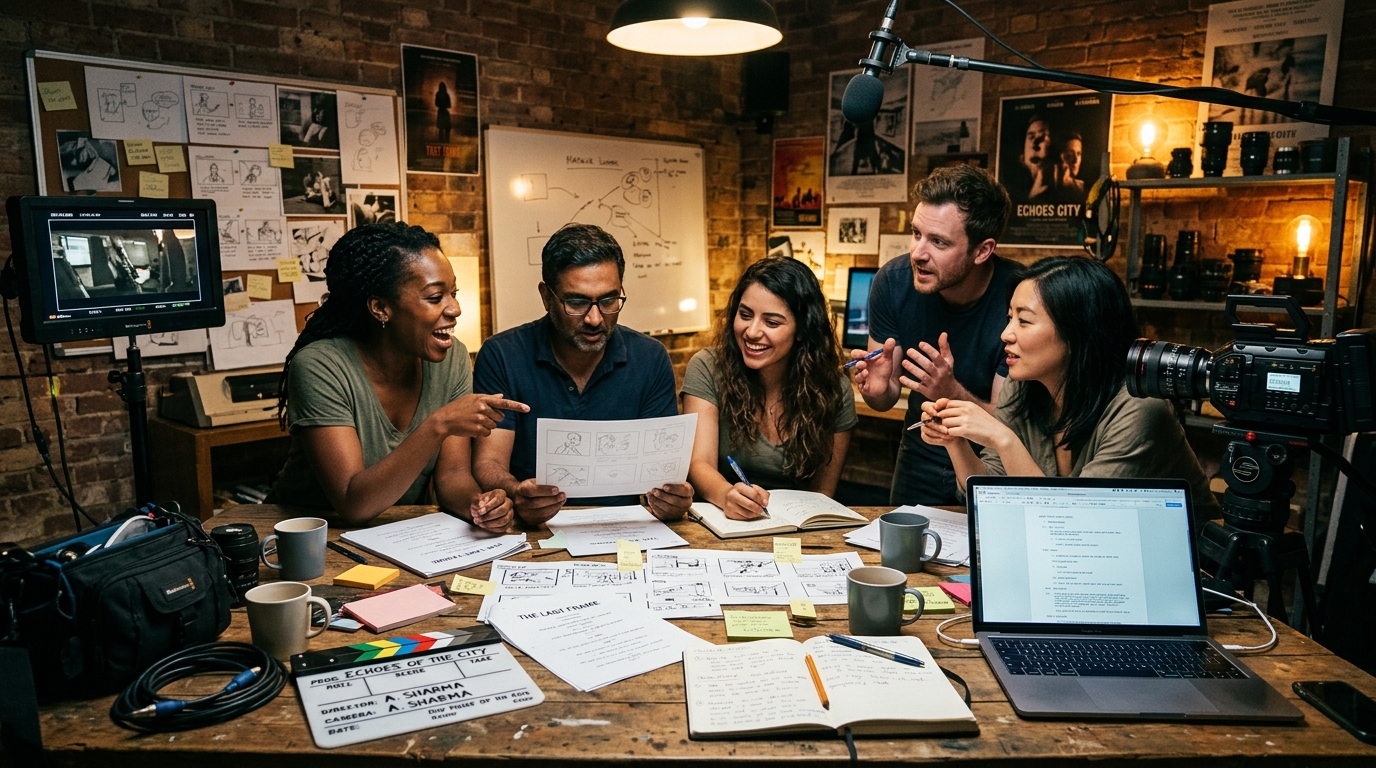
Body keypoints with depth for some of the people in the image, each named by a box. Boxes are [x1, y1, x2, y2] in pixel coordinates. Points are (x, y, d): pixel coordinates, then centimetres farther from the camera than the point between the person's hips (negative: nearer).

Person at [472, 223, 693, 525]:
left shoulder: (651, 360, 1)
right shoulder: (501, 357, -4)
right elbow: (488, 464, -8)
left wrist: (669, 496, -23)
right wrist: (517, 496, -30)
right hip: (530, 534, -3)